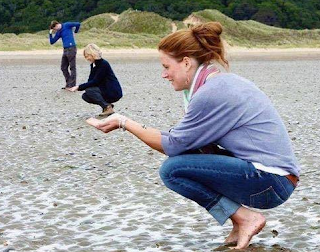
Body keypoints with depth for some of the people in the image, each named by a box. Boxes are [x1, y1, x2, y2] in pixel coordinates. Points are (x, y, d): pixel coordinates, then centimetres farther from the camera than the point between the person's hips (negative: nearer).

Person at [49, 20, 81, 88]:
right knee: (63, 68, 11)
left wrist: (75, 31, 7)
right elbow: (52, 42, 17)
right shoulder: (58, 33, 16)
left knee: (72, 67, -5)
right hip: (65, 49, 9)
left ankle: (72, 85, -4)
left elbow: (78, 24, -10)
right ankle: (68, 83, 21)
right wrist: (50, 33, 4)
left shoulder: (66, 25, -4)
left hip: (71, 48, -9)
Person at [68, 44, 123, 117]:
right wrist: (78, 87, -11)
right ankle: (107, 105, 6)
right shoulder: (93, 65, 8)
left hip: (114, 92, -9)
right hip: (104, 90, 9)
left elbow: (95, 82, -24)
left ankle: (108, 108, -16)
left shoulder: (103, 64, -19)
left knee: (89, 90, -22)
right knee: (85, 96, -3)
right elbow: (90, 81, 6)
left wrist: (79, 87, -24)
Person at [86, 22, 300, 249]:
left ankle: (245, 218, -6)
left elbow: (172, 145, -9)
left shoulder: (211, 93, -16)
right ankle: (241, 223, 8)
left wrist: (124, 122, -1)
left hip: (270, 183, -10)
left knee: (172, 169, -11)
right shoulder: (225, 81, 13)